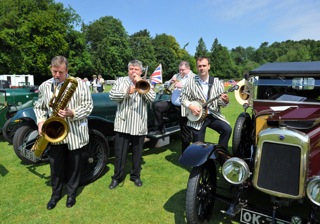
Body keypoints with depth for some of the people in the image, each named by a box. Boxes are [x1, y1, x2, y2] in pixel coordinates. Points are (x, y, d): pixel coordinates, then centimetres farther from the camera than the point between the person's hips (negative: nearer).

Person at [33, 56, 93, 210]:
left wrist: (72, 113, -24)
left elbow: (88, 106, -10)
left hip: (75, 133, -3)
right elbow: (39, 107, 14)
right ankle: (56, 194, 34)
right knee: (56, 165, 13)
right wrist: (41, 121, -3)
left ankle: (72, 193, 32)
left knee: (73, 166, 12)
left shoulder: (79, 83, -8)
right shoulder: (44, 86, 4)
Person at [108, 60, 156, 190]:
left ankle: (135, 175, 29)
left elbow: (152, 98, -7)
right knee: (120, 153, 7)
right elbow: (112, 96, -5)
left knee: (137, 153, 12)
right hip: (123, 124, 0)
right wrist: (127, 92, -20)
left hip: (139, 125, 1)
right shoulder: (120, 81, 6)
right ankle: (117, 177, 23)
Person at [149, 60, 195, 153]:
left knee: (185, 130, 2)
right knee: (156, 106, -11)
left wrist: (182, 86, -24)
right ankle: (161, 129, 1)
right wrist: (172, 81, -3)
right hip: (173, 104, 6)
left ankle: (185, 151, 17)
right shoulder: (177, 76, 14)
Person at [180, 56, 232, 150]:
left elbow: (221, 103, -2)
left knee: (227, 129, -22)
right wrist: (191, 106, -15)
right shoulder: (191, 82, -2)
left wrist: (225, 101, -25)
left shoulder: (217, 82, -1)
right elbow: (182, 98, 1)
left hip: (213, 115, 1)